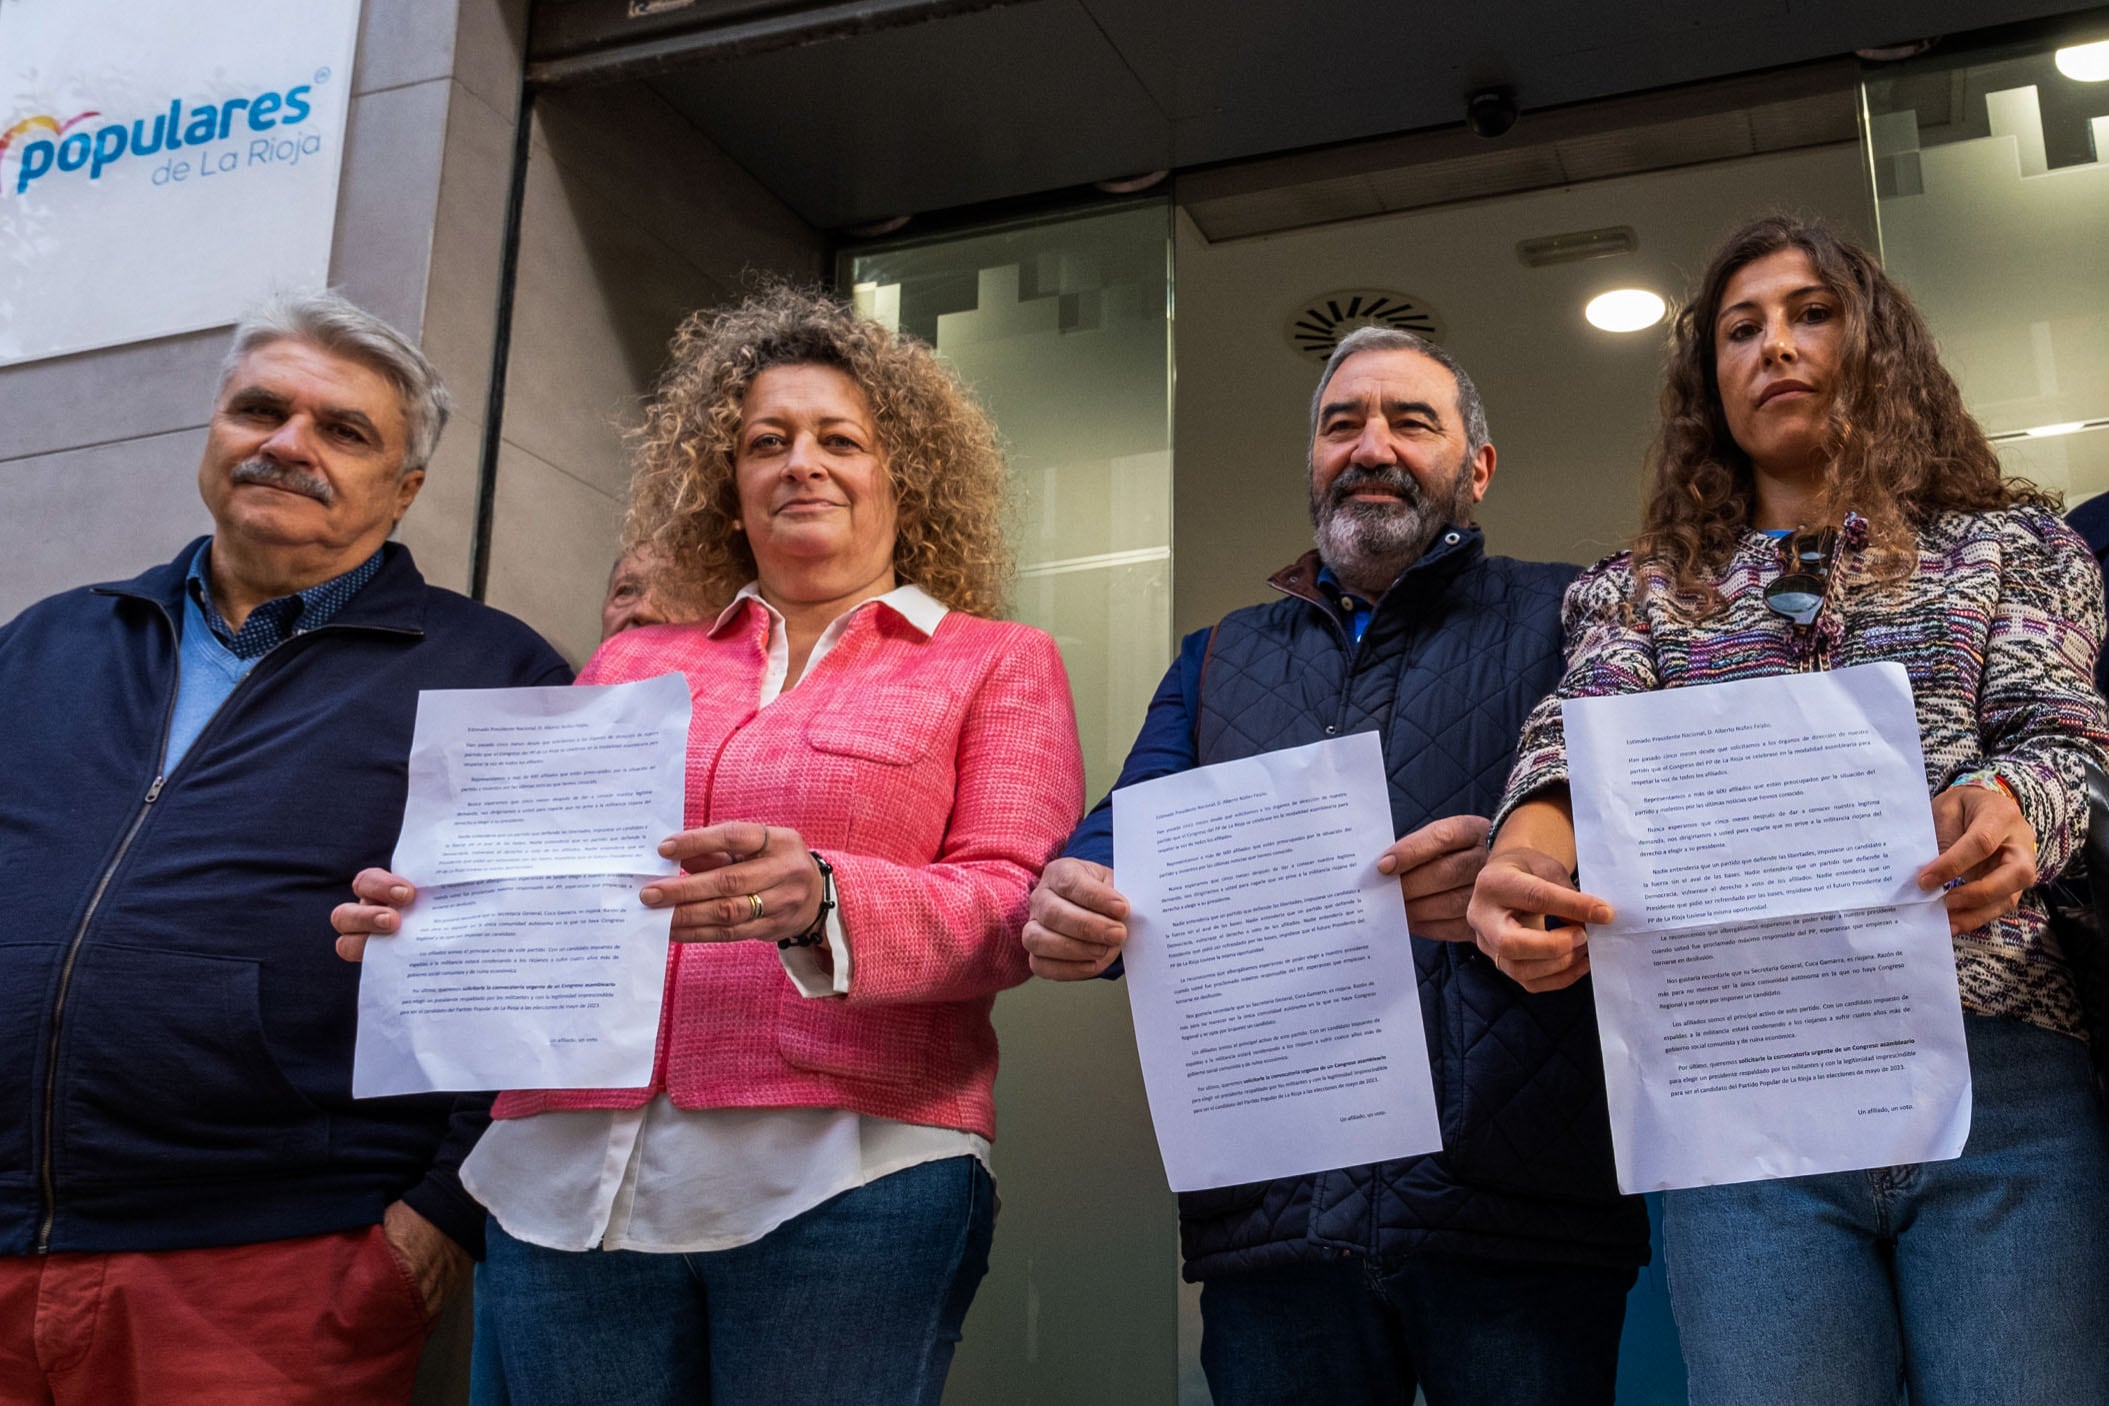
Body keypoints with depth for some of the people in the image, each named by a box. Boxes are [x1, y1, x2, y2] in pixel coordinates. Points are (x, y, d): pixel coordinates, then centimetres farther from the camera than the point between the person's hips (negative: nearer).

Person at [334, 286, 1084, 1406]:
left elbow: (1011, 903, -2)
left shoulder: (997, 664, 11)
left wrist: (824, 902, -21)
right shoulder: (630, 664, 21)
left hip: (845, 1177, -3)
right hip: (570, 1175, 3)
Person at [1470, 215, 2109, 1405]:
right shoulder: (1642, 591, 18)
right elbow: (1584, 731, -1)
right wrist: (1531, 846, -26)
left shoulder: (2008, 544, 16)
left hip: (2004, 1078, 0)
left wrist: (2011, 809, -24)